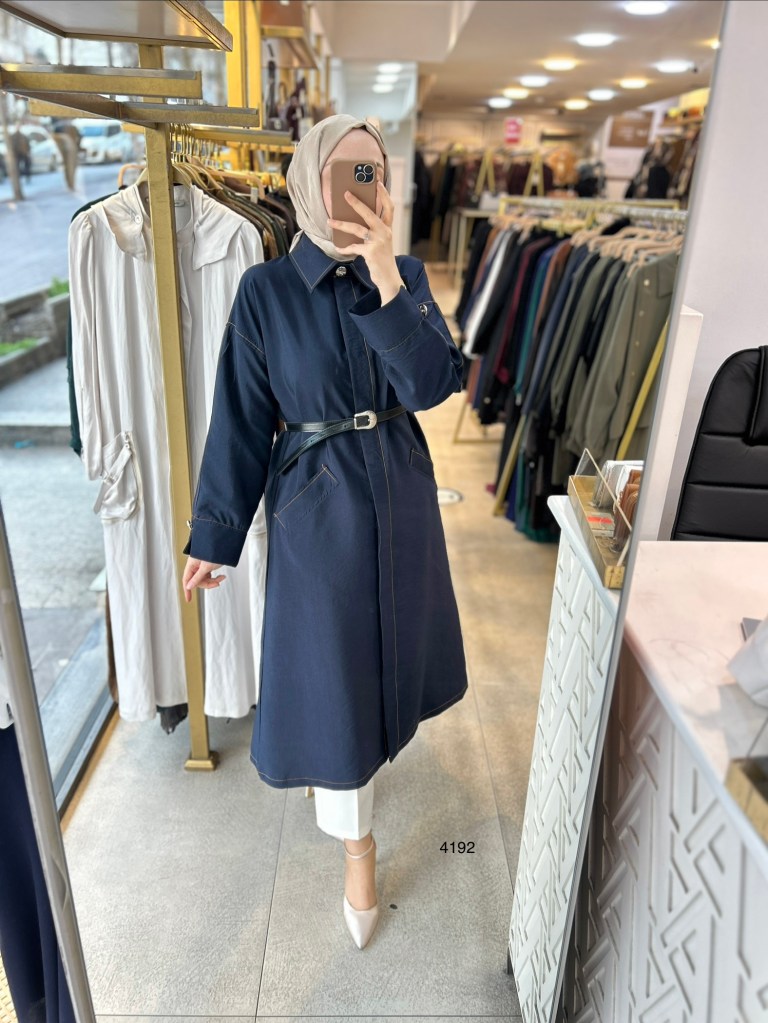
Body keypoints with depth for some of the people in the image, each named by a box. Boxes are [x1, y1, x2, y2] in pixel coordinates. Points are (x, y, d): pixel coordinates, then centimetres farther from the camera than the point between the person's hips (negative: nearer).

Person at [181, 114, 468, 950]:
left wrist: (384, 275, -25)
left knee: (381, 647, 22)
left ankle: (349, 757, 58)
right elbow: (241, 420, -6)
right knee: (329, 670, 6)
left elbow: (431, 383, -16)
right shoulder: (266, 291, -10)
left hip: (399, 493, 4)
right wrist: (212, 535, -3)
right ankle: (357, 851, 30)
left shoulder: (407, 276, -1)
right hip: (315, 505, -3)